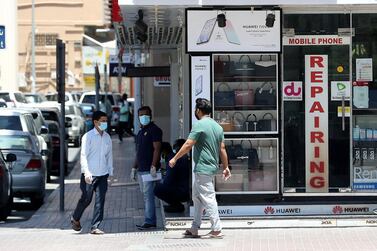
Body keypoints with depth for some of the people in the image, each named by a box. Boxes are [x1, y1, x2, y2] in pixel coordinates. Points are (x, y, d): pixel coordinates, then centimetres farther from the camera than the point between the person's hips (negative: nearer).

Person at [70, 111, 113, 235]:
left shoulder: (107, 137, 10)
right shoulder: (88, 136, -7)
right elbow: (83, 156, -10)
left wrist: (110, 172, 11)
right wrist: (87, 172, -17)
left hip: (103, 174, 5)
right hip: (90, 174, -5)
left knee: (100, 201, -1)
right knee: (86, 199, 3)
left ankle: (95, 227, 2)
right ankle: (75, 218, 29)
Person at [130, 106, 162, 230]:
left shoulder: (154, 130, -7)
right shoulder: (141, 132, 21)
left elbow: (157, 149, -15)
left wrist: (153, 166, -22)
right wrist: (134, 168, 22)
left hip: (149, 169, -9)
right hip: (141, 169, 9)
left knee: (148, 195, -11)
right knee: (146, 195, 9)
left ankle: (149, 221, -12)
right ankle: (151, 221, 12)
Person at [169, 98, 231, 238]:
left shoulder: (199, 125, -13)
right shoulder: (218, 127, 12)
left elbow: (188, 145, -15)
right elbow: (222, 149, 12)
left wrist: (175, 159, -7)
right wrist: (226, 167, 16)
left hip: (202, 168, -9)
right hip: (212, 166, 9)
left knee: (208, 198, -7)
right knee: (197, 197, 16)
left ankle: (216, 229, -8)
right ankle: (194, 228, 20)